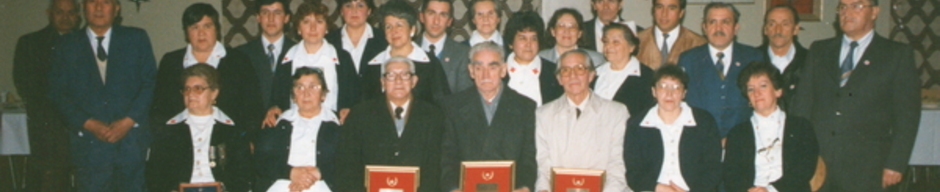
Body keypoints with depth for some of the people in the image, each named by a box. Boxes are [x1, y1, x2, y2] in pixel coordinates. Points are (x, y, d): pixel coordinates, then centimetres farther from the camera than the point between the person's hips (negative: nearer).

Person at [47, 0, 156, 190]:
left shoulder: (137, 39, 8)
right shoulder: (66, 45, 9)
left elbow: (150, 83, 3)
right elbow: (58, 92, 5)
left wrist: (128, 120, -8)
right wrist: (88, 123, -9)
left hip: (131, 138, 0)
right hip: (88, 142, 0)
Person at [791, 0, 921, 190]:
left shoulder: (898, 55, 5)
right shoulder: (818, 50, 14)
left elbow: (907, 116, 1)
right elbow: (803, 105, 10)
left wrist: (895, 165, -6)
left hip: (866, 169, -2)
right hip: (816, 162, 2)